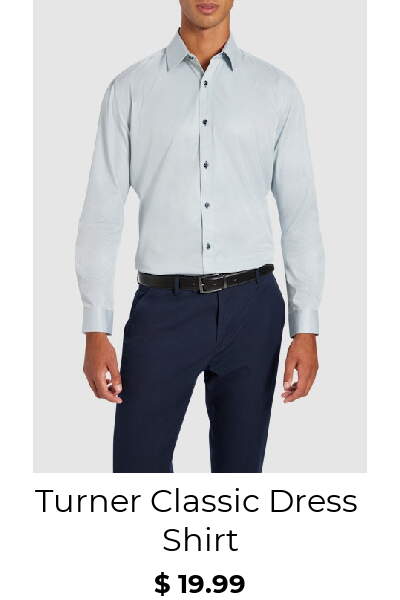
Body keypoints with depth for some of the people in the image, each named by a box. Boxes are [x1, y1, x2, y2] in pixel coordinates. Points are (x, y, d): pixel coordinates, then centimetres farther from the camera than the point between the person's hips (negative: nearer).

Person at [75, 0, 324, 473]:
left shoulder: (277, 90, 5)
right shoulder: (129, 90, 3)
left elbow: (299, 213, 4)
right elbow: (102, 213, 1)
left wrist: (307, 328, -1)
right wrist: (96, 331, -4)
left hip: (251, 308, 1)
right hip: (163, 308, -1)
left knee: (240, 469, 11)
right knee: (138, 469, 1)